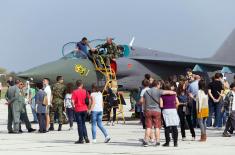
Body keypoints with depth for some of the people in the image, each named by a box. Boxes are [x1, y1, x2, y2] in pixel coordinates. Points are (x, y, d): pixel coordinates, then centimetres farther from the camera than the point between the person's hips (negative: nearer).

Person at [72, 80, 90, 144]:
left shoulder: (75, 92, -7)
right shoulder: (85, 91, 3)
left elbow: (73, 101, -16)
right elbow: (89, 100, 2)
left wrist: (73, 106, 0)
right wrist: (88, 107, 10)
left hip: (78, 110, -3)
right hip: (84, 109, 3)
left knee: (80, 125, 1)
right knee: (83, 124, 16)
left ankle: (81, 139, 1)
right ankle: (86, 137, 5)